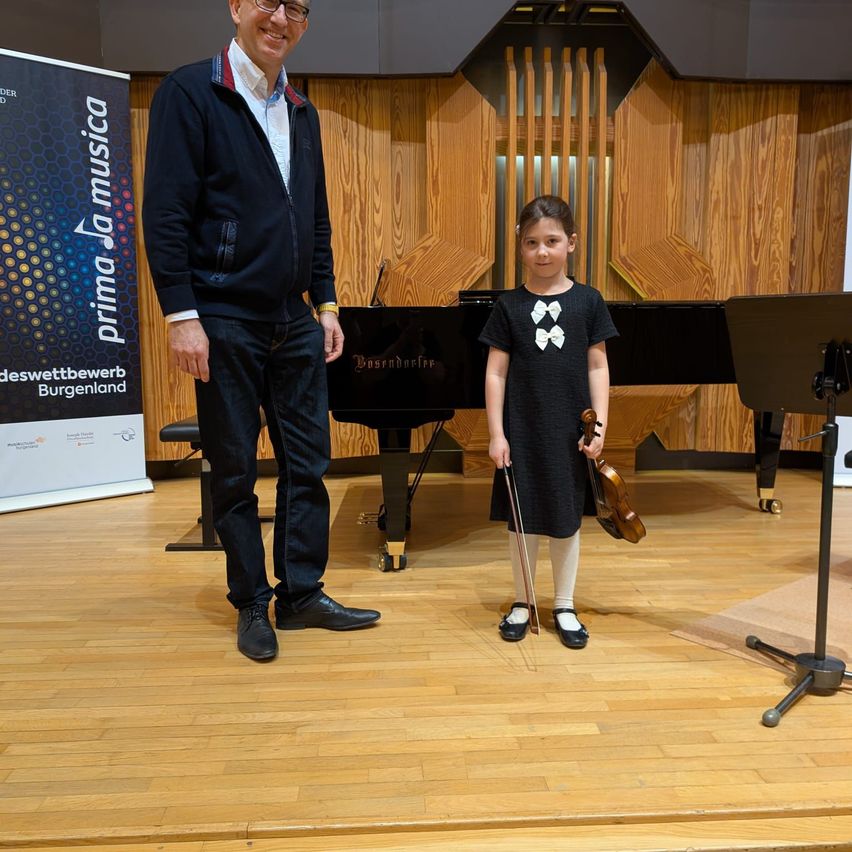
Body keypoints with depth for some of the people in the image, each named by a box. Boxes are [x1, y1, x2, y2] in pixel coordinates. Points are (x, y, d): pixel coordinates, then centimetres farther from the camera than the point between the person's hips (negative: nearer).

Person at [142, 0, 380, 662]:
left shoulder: (302, 112, 15)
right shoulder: (189, 92, -3)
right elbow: (165, 212, -10)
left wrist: (326, 305, 10)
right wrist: (182, 315, -16)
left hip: (294, 322, 6)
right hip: (224, 321, -6)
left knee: (308, 463, 7)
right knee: (235, 472, 5)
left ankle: (302, 595, 21)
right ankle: (252, 604, 20)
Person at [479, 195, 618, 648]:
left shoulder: (588, 301, 0)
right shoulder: (509, 305, -1)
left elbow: (597, 368, 2)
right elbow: (495, 372, -2)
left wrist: (600, 425, -5)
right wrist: (496, 433, -7)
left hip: (571, 432, 0)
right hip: (521, 431, 0)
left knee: (566, 519, 11)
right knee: (523, 518, 10)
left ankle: (565, 607, 27)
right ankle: (521, 602, 28)